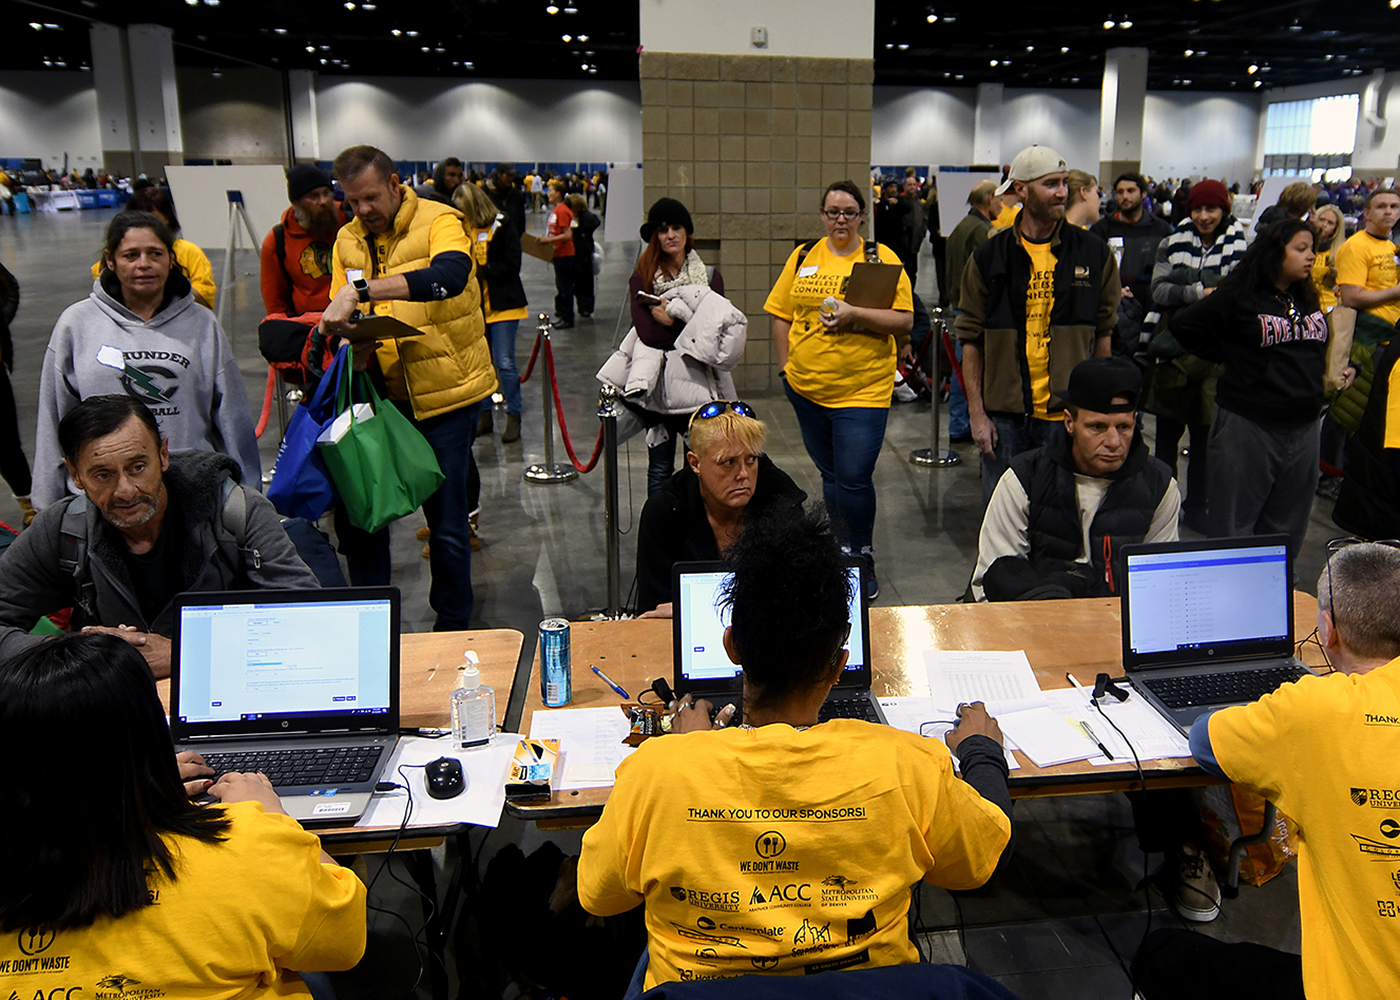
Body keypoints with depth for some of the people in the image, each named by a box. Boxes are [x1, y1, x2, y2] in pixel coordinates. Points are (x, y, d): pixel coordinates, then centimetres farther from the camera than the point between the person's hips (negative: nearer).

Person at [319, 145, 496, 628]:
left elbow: (450, 276, -32)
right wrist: (355, 343, -13)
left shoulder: (438, 221, -10)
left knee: (447, 522, 2)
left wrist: (360, 289, -40)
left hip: (445, 392, -5)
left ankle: (453, 627, 21)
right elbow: (341, 321, 12)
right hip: (380, 392, 5)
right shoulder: (347, 240, 8)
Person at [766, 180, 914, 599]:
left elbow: (904, 322, -8)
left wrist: (855, 314, -20)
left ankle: (863, 559, 11)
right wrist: (787, 365, 4)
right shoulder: (802, 258, 9)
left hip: (864, 390, -4)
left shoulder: (882, 259, -1)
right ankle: (844, 554, 29)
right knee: (830, 475, 14)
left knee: (854, 479, -9)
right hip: (807, 388, 4)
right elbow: (781, 315, 13)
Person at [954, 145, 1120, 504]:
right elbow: (971, 339, 4)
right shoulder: (989, 256, 2)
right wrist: (976, 412, -2)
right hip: (1004, 415, 0)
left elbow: (1104, 333, 9)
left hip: (1068, 415, 0)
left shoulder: (1094, 253, 3)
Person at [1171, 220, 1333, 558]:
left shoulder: (1308, 298, 12)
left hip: (1303, 427, 6)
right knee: (1234, 527, 2)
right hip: (1249, 425, -6)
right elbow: (1183, 326, -5)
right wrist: (1229, 356, -2)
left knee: (1287, 530, 13)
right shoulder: (1239, 297, -8)